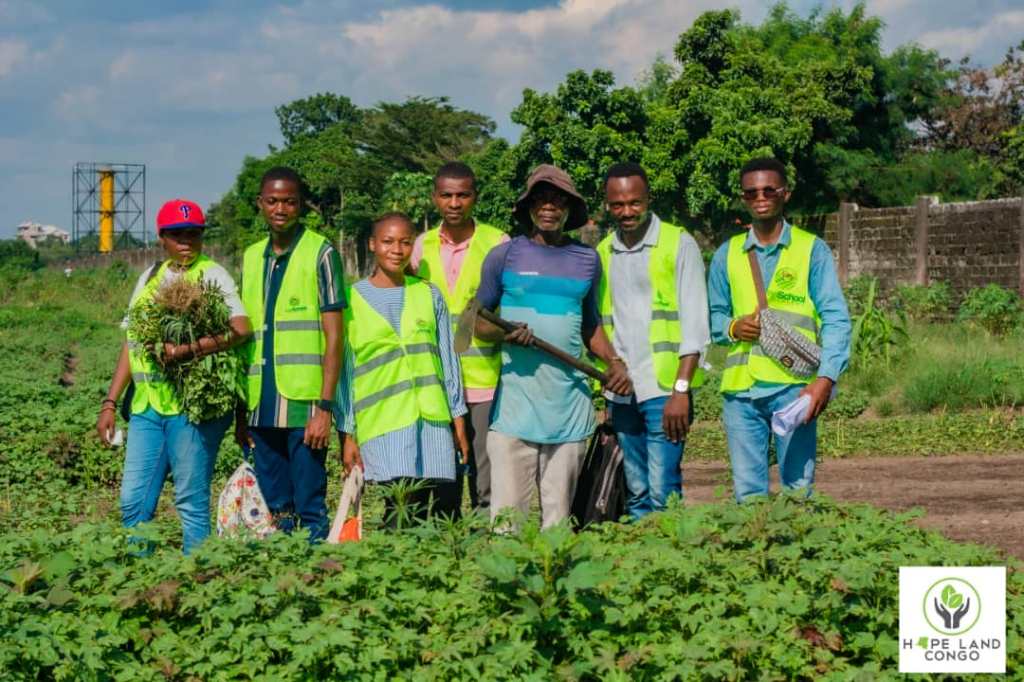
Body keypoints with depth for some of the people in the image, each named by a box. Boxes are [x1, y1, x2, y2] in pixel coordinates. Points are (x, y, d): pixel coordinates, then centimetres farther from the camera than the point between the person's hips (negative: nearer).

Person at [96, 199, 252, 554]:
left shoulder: (212, 274, -1)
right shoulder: (150, 277, 17)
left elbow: (242, 328, -17)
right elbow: (131, 343, 18)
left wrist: (189, 350, -26)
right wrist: (109, 404, 12)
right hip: (147, 405, 6)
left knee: (192, 501, -3)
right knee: (133, 501, 5)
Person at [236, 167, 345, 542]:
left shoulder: (320, 253, -2)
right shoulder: (252, 257, 15)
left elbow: (334, 335, -6)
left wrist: (325, 407, -14)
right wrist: (241, 411, 15)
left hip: (304, 407, -5)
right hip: (261, 408, 6)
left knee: (311, 511, -3)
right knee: (274, 512, 10)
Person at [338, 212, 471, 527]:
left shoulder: (429, 295, 13)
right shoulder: (352, 300, 6)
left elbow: (448, 360, 16)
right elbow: (344, 371, 6)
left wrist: (459, 421, 12)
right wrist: (347, 434, 2)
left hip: (434, 421, 3)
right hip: (383, 423, -3)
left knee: (444, 510, -4)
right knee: (403, 510, -17)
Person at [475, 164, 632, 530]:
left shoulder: (587, 260, 13)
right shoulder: (505, 255, 4)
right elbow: (477, 318, 8)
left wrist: (613, 360, 6)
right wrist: (504, 333, -13)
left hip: (569, 401, 3)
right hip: (514, 400, -3)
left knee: (559, 515, 5)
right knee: (508, 513, -8)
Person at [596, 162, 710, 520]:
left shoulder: (679, 244, -1)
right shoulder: (602, 253, 14)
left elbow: (695, 325, -6)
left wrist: (681, 389, -15)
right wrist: (603, 394, 11)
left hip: (665, 388, -5)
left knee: (662, 491, -11)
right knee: (636, 492, 8)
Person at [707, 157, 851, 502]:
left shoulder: (811, 249, 6)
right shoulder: (727, 254, 15)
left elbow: (836, 318, 0)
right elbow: (713, 318, 21)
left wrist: (826, 378, -13)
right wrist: (733, 327, -3)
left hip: (793, 386, -3)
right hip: (740, 387, 3)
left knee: (798, 488, -4)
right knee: (747, 492, 2)